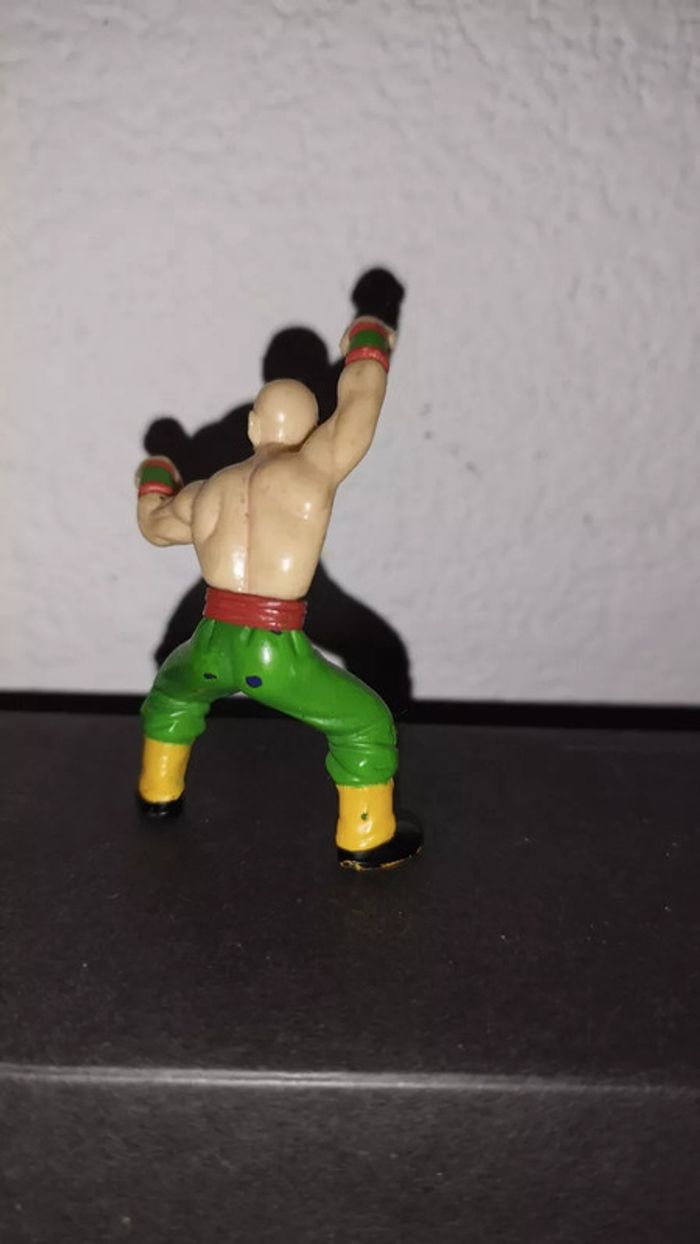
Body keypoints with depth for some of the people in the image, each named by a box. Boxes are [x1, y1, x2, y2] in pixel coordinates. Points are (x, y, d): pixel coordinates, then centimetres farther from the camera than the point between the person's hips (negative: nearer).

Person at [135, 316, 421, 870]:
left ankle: (158, 793, 51)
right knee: (367, 724, 15)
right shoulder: (313, 470, -7)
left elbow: (155, 523, 28)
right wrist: (369, 347, 20)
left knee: (173, 689, 38)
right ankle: (366, 841, 23)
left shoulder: (205, 493, 8)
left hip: (209, 649, 5)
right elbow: (360, 399, 0)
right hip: (277, 656, -5)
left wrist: (152, 485, 49)